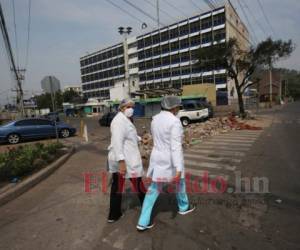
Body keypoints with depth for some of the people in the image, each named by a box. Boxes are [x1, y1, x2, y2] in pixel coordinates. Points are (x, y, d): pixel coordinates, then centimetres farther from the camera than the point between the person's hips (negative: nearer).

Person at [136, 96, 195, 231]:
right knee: (179, 181, 24)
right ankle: (183, 207, 48)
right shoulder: (175, 121, -22)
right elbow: (176, 146, -27)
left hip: (158, 158, 6)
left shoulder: (155, 119, 2)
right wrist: (179, 169, -28)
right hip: (171, 161, -5)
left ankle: (143, 222, 13)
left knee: (153, 189, 11)